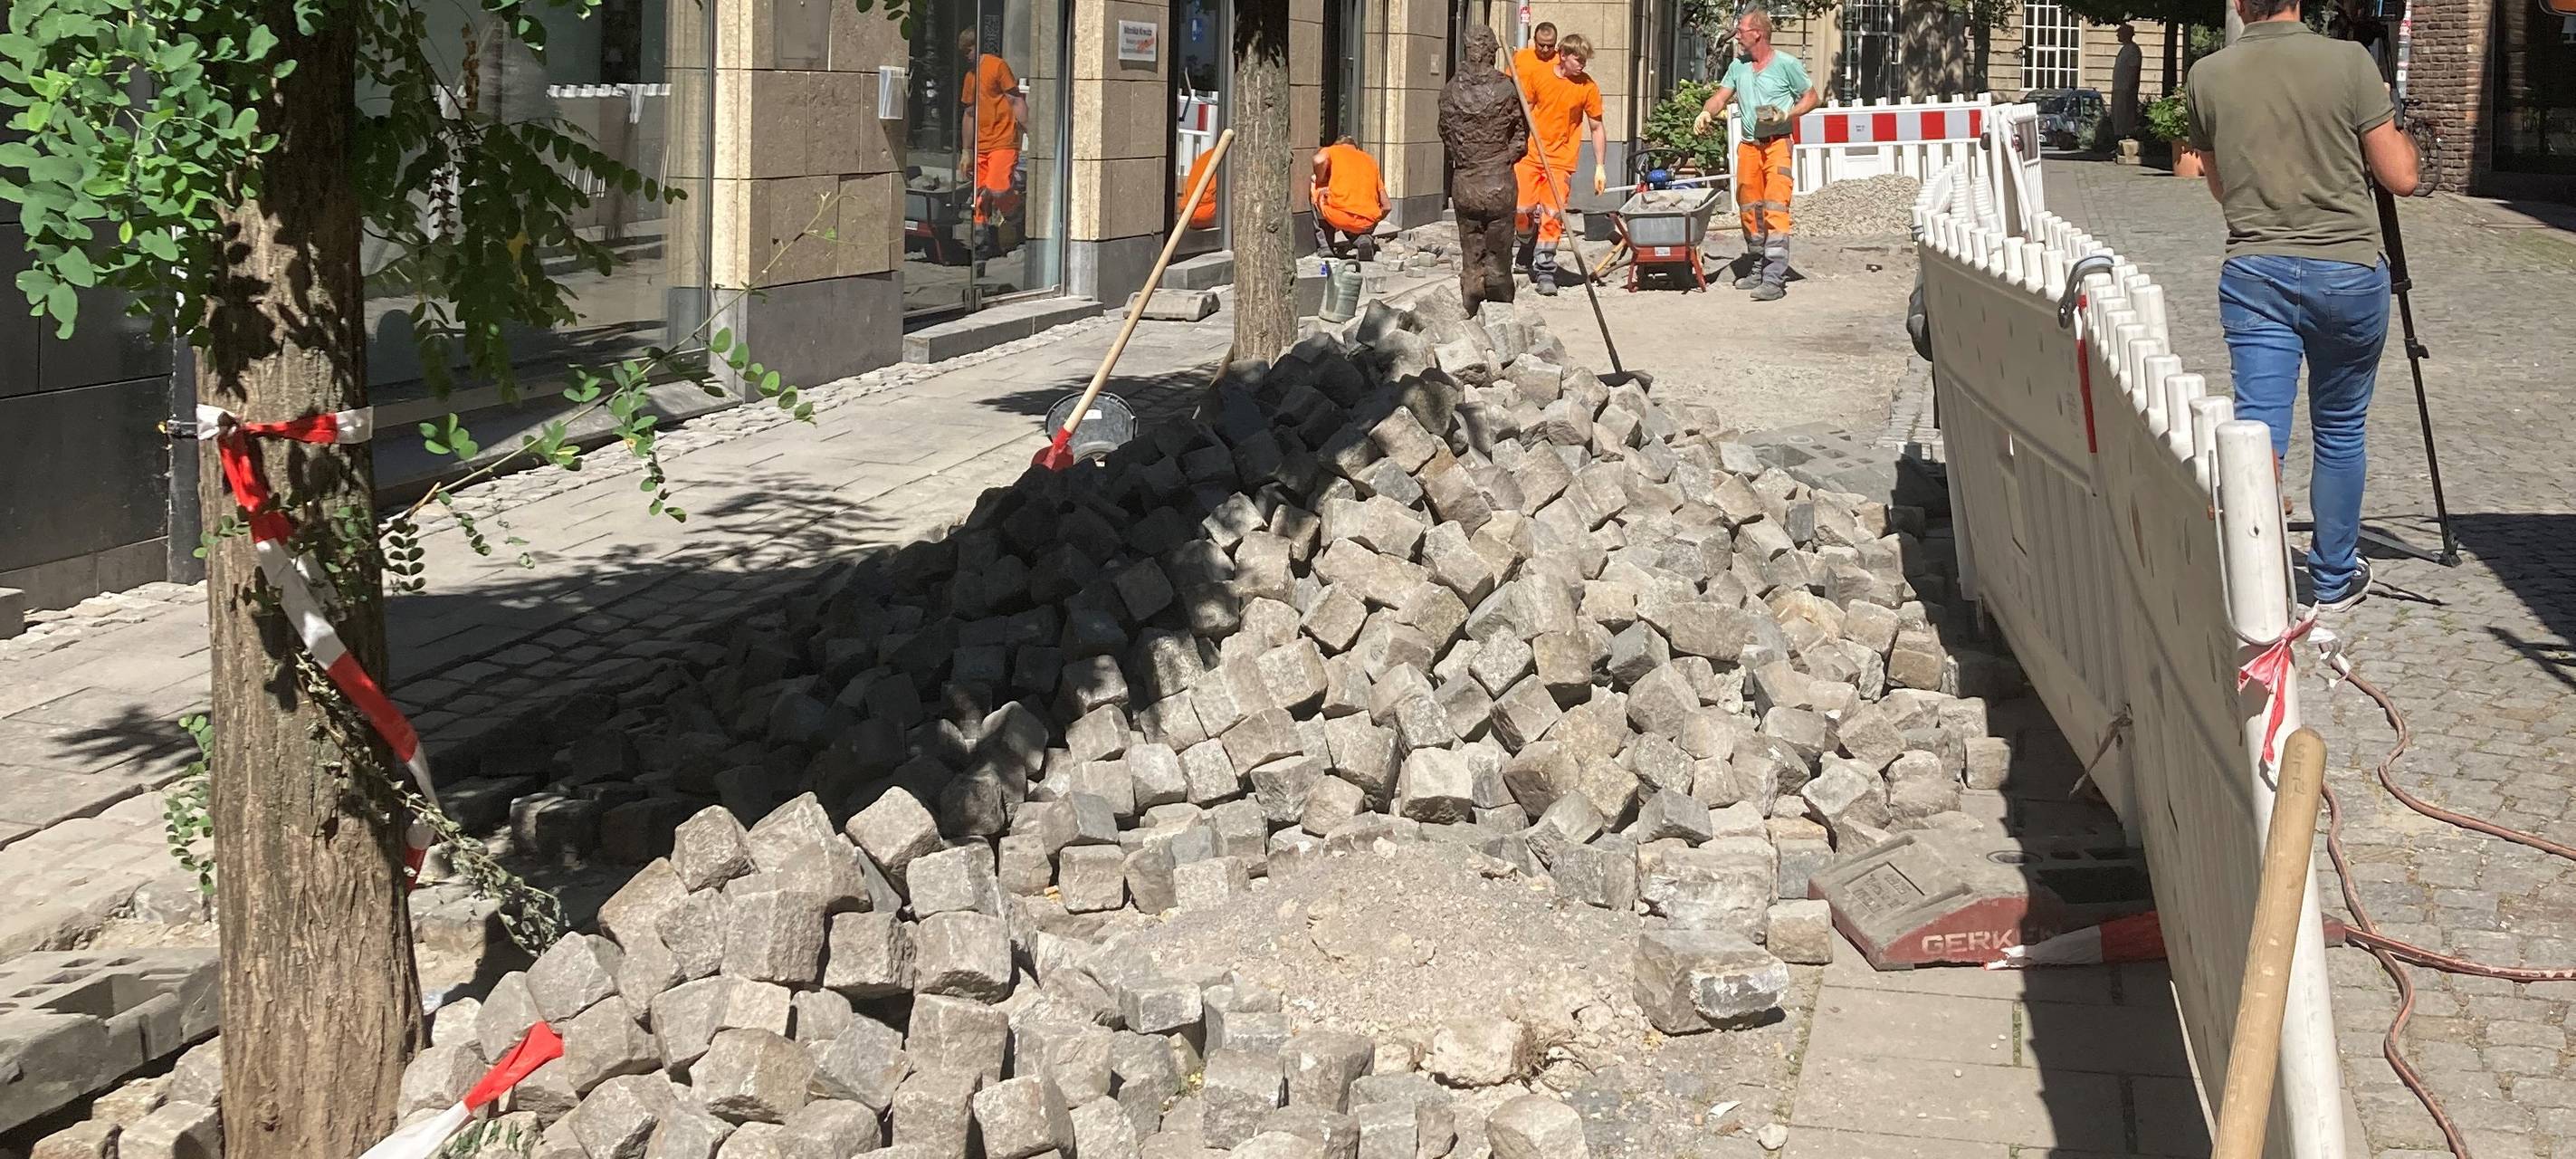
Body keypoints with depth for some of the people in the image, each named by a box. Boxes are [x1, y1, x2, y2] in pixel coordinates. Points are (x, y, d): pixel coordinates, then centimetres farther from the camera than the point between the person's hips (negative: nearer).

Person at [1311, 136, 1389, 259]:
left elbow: (1320, 160, -12)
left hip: (1338, 216, -3)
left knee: (1314, 188, 27)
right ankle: (1363, 239, 4)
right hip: (1366, 223, 3)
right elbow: (1386, 206, 22)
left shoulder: (1332, 151, 16)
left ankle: (1325, 247, 20)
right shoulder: (1370, 160, 26)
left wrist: (1320, 183, 7)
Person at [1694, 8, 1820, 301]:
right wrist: (1707, 112, -13)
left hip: (1777, 143, -6)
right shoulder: (1739, 66, 13)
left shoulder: (1786, 64, -3)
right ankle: (1757, 271, 21)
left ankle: (1775, 279, -21)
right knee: (1749, 210, 10)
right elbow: (1722, 95, 9)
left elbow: (1812, 96, 4)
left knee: (1775, 209, -15)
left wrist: (1787, 114, -13)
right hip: (1748, 145, 6)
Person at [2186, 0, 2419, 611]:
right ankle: (2335, 578, 28)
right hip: (2348, 271, -1)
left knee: (2259, 433, -2)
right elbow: (2401, 178, -3)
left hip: (2252, 272, 1)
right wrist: (2396, 130, 17)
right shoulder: (2348, 62, -8)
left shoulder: (2206, 77, 0)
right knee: (2340, 431, 15)